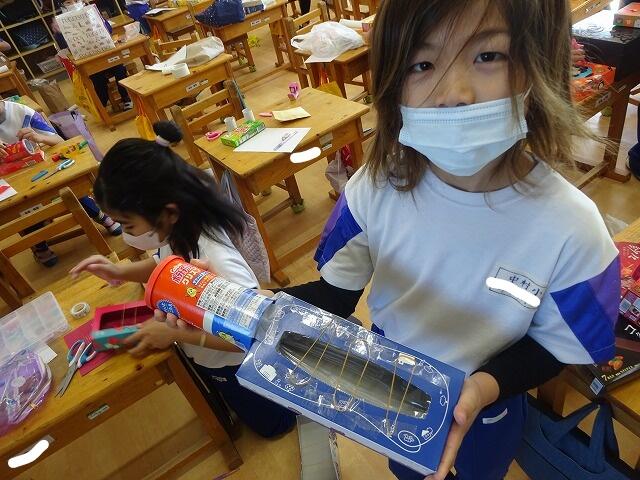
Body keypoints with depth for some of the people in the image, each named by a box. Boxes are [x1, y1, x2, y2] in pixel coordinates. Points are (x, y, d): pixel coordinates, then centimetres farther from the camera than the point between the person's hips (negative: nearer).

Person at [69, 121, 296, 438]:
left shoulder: (214, 258, -43)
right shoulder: (178, 230, -19)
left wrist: (174, 333, -36)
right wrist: (121, 272, -13)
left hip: (237, 366, -7)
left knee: (271, 424, 23)